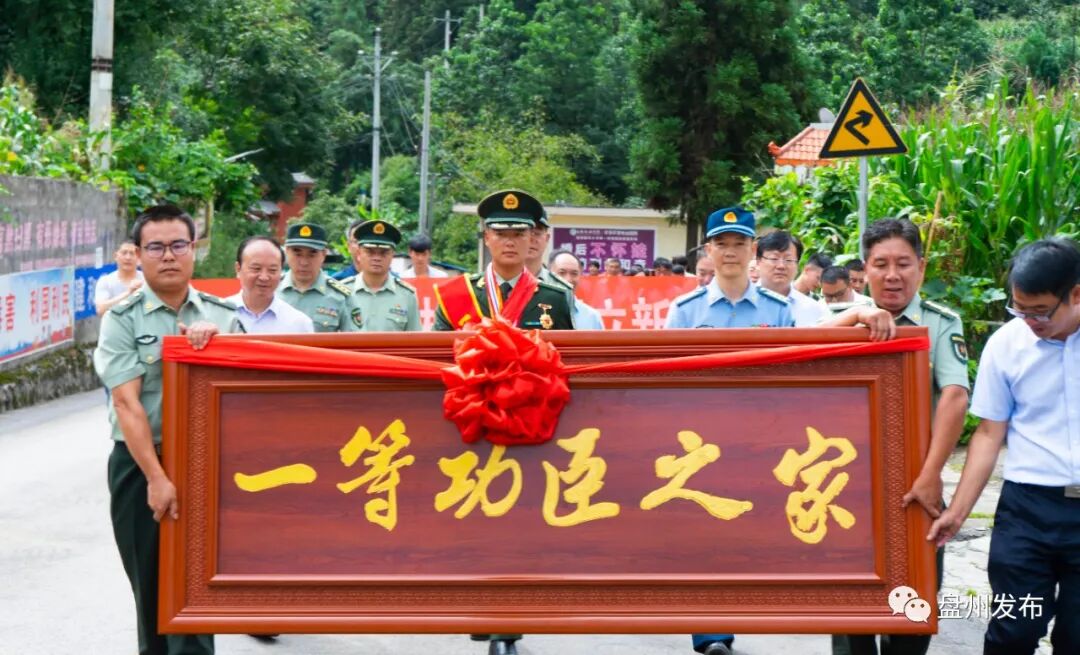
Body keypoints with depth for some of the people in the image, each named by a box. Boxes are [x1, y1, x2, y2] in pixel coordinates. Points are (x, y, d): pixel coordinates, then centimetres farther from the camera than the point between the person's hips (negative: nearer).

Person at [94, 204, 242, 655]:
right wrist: (156, 478, -19)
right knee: (152, 590, 11)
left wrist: (217, 339, -14)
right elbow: (127, 403, -11)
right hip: (140, 467, -1)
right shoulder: (122, 319, -3)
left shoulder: (221, 315, 7)